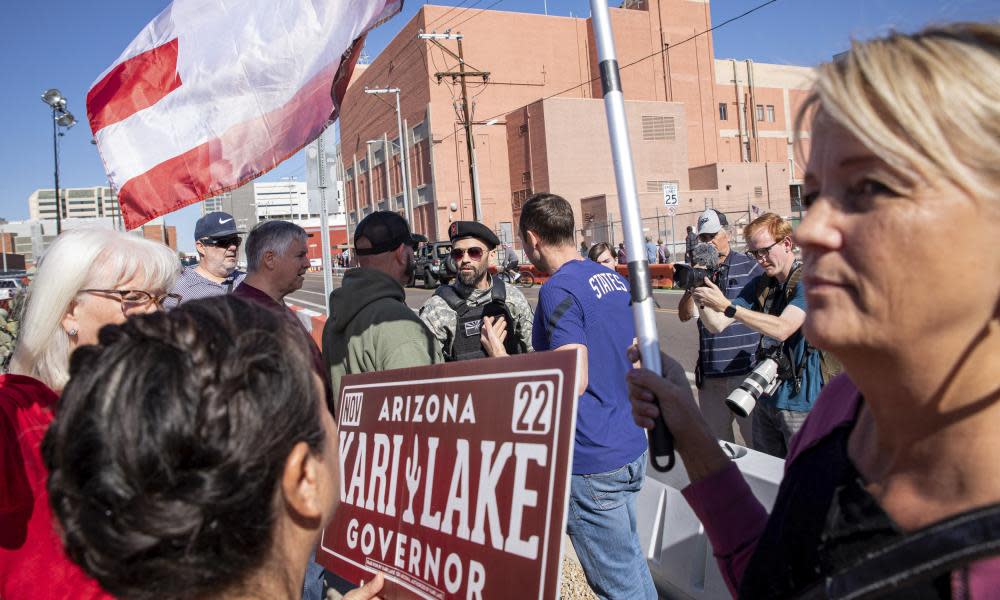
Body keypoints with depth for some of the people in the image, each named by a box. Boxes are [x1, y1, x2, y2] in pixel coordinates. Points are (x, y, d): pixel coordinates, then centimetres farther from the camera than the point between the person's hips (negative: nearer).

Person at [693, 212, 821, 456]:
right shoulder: (759, 284, 8)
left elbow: (781, 329, -27)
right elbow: (717, 325, 3)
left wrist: (727, 306, -29)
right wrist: (700, 298, -15)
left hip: (799, 400, -6)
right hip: (765, 396, 6)